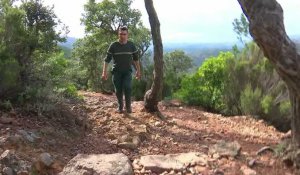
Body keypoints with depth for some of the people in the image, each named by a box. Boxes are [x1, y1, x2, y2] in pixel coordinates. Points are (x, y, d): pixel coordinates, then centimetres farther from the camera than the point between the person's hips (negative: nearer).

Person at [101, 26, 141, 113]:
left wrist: (138, 71, 9)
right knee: (118, 90, 5)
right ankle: (120, 106, 22)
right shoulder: (113, 45, -7)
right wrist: (104, 72, -11)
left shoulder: (131, 45, -3)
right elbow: (107, 59, -5)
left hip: (127, 71, 0)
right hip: (116, 72, 0)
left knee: (127, 87, -17)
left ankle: (128, 106, -3)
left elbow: (136, 58, 8)